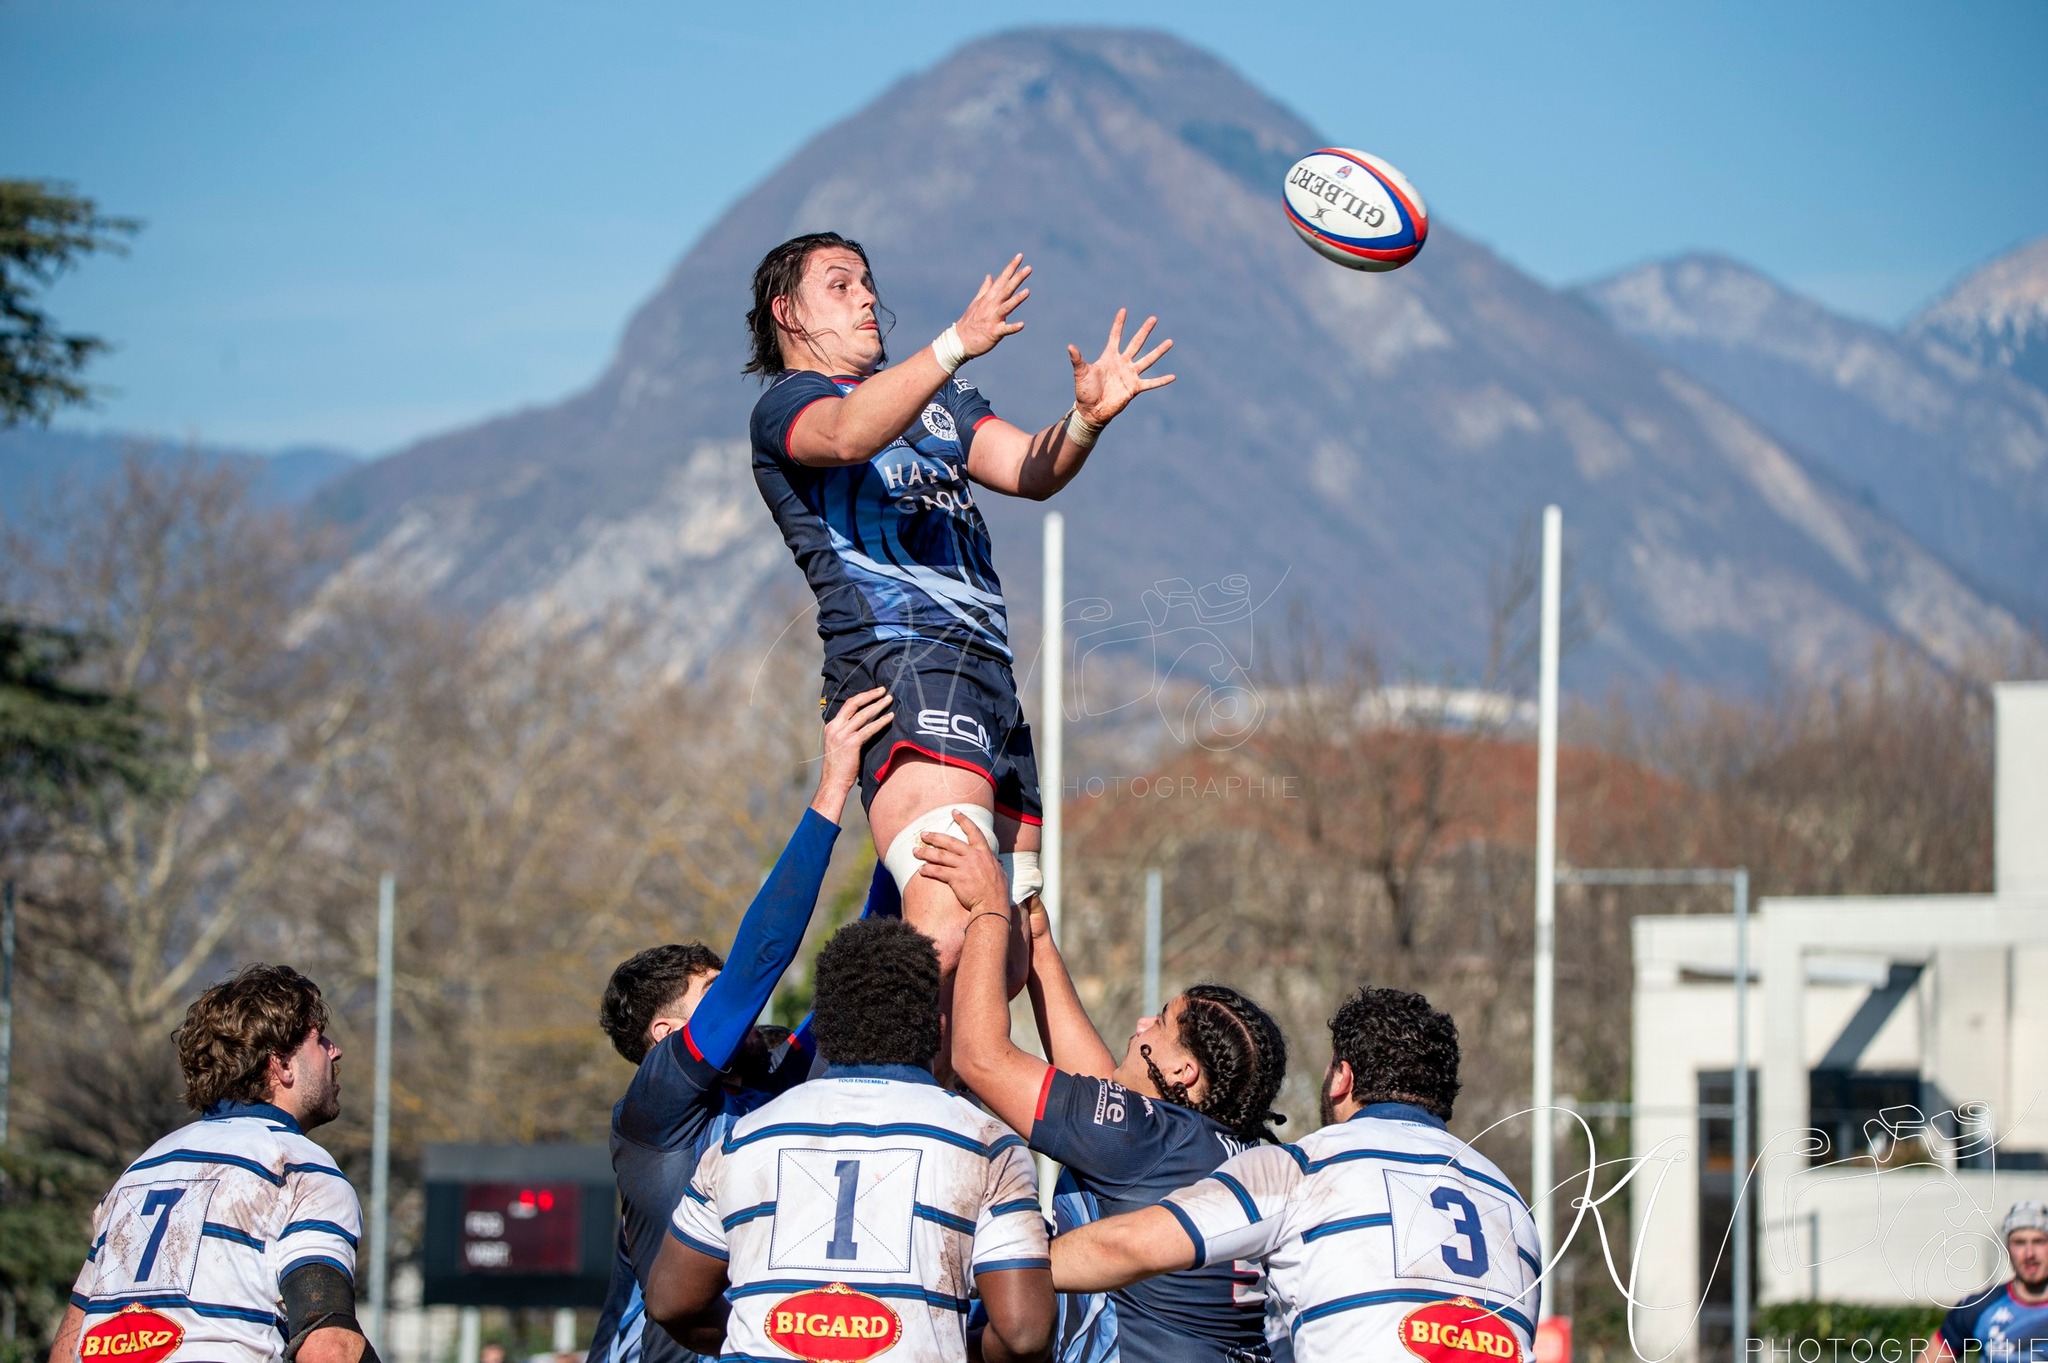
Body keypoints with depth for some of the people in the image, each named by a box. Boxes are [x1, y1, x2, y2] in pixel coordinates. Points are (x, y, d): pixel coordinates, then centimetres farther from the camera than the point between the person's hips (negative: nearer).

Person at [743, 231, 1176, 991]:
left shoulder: (940, 399, 30)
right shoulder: (785, 403, 7)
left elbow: (1029, 471, 13)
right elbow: (848, 434, -18)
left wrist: (1087, 418, -8)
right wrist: (957, 345, -28)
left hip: (989, 669, 8)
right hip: (899, 664, -8)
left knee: (1011, 950, 0)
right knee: (950, 926, -28)